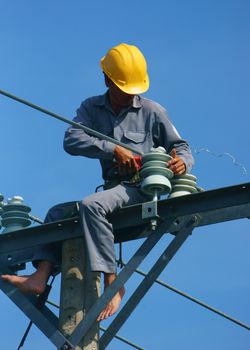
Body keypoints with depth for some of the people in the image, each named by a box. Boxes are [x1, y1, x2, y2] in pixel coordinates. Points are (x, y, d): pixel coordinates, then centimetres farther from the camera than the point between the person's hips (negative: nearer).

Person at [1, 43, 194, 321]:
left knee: (91, 205, -31)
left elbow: (180, 146, 7)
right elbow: (71, 141, -9)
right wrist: (114, 149, -22)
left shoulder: (152, 111, 2)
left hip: (141, 188, -6)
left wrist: (182, 162, -19)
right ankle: (41, 276, -15)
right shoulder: (91, 108, 9)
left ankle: (112, 282, -32)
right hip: (112, 189, 6)